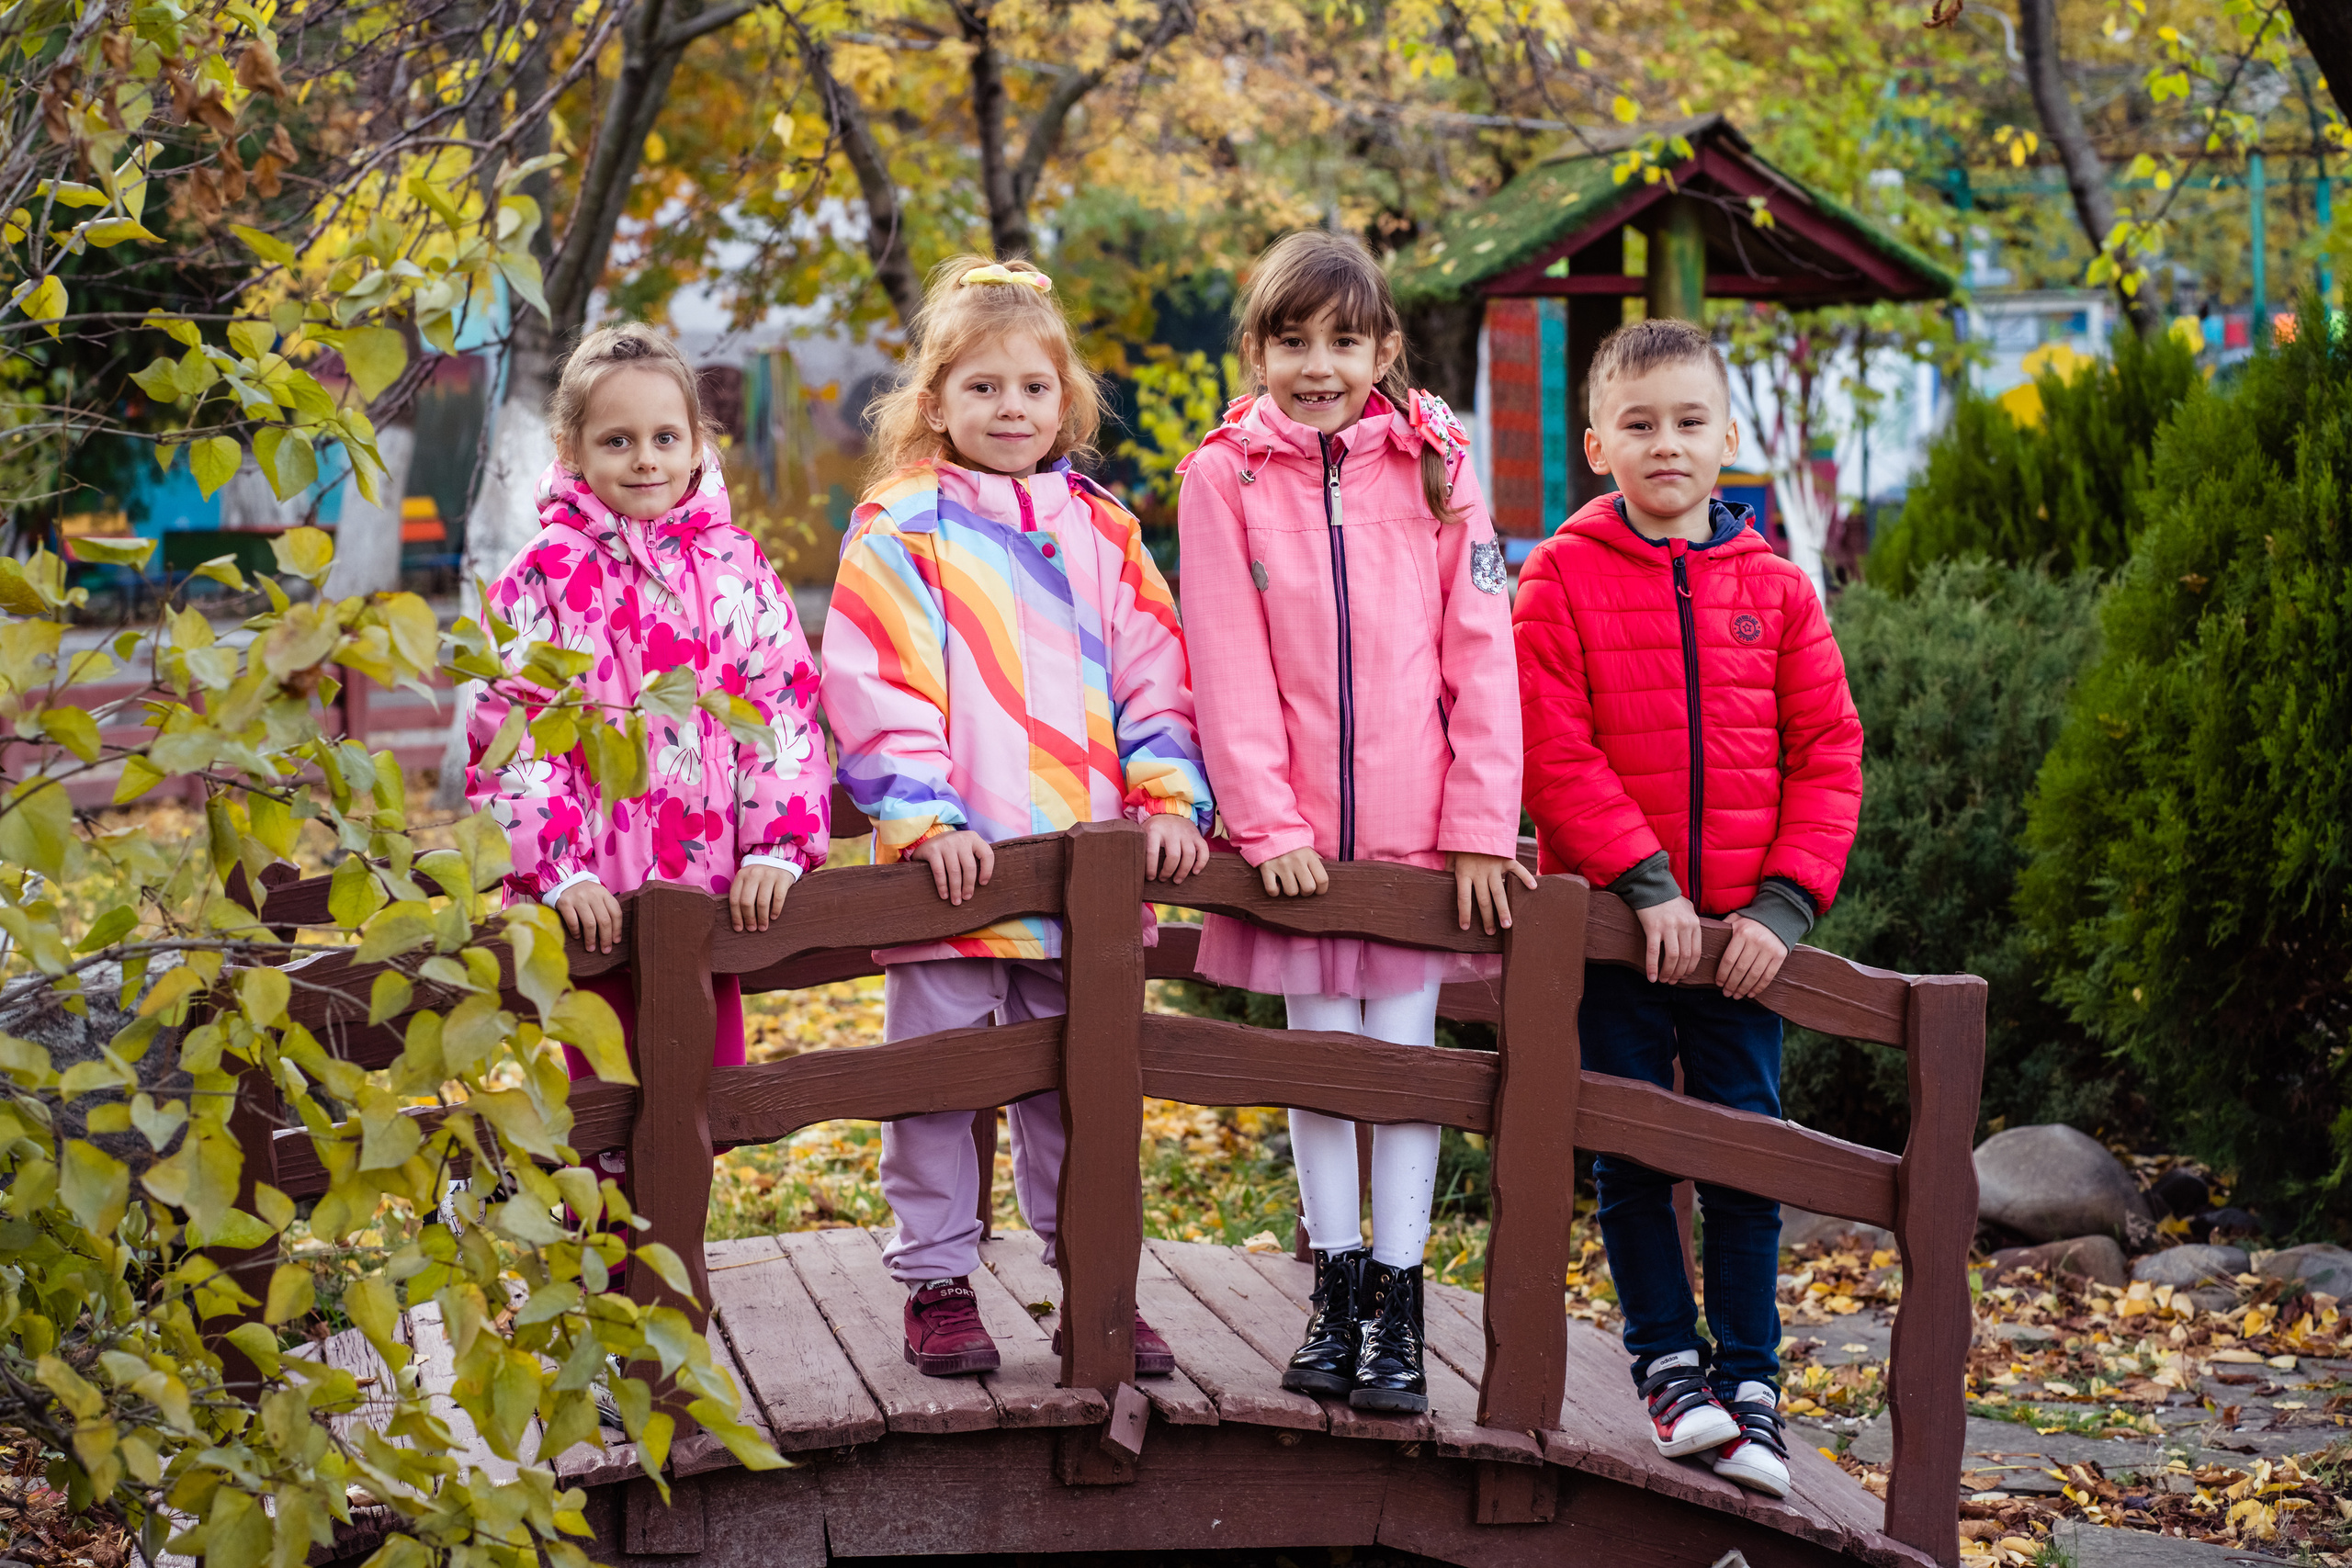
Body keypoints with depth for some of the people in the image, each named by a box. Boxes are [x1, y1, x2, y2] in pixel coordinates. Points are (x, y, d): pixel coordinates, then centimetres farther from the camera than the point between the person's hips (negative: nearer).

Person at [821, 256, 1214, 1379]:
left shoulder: (1101, 533, 11)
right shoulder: (899, 529, -2)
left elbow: (1154, 680, 10)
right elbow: (874, 685, -9)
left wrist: (1169, 799, -3)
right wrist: (925, 817, -17)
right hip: (952, 864, -3)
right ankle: (937, 1282, 17)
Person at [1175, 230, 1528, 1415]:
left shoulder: (1433, 468, 2)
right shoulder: (1224, 478, 1)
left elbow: (1481, 657, 0)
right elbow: (1230, 669, -3)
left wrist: (1480, 824, -5)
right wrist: (1264, 822, -10)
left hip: (1416, 827, 0)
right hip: (1297, 833, 0)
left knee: (1405, 1049, 2)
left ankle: (1397, 1307, 10)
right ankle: (1335, 1294, 18)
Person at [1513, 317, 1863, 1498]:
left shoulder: (1774, 589, 6)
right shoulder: (1560, 579, -1)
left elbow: (1827, 755, 4)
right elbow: (1553, 751, -9)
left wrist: (1784, 902, -7)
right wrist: (1642, 879, -16)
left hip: (1741, 930, 2)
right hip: (1611, 916, -2)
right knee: (1633, 1149, 6)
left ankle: (1748, 1379, 15)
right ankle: (1668, 1362, 20)